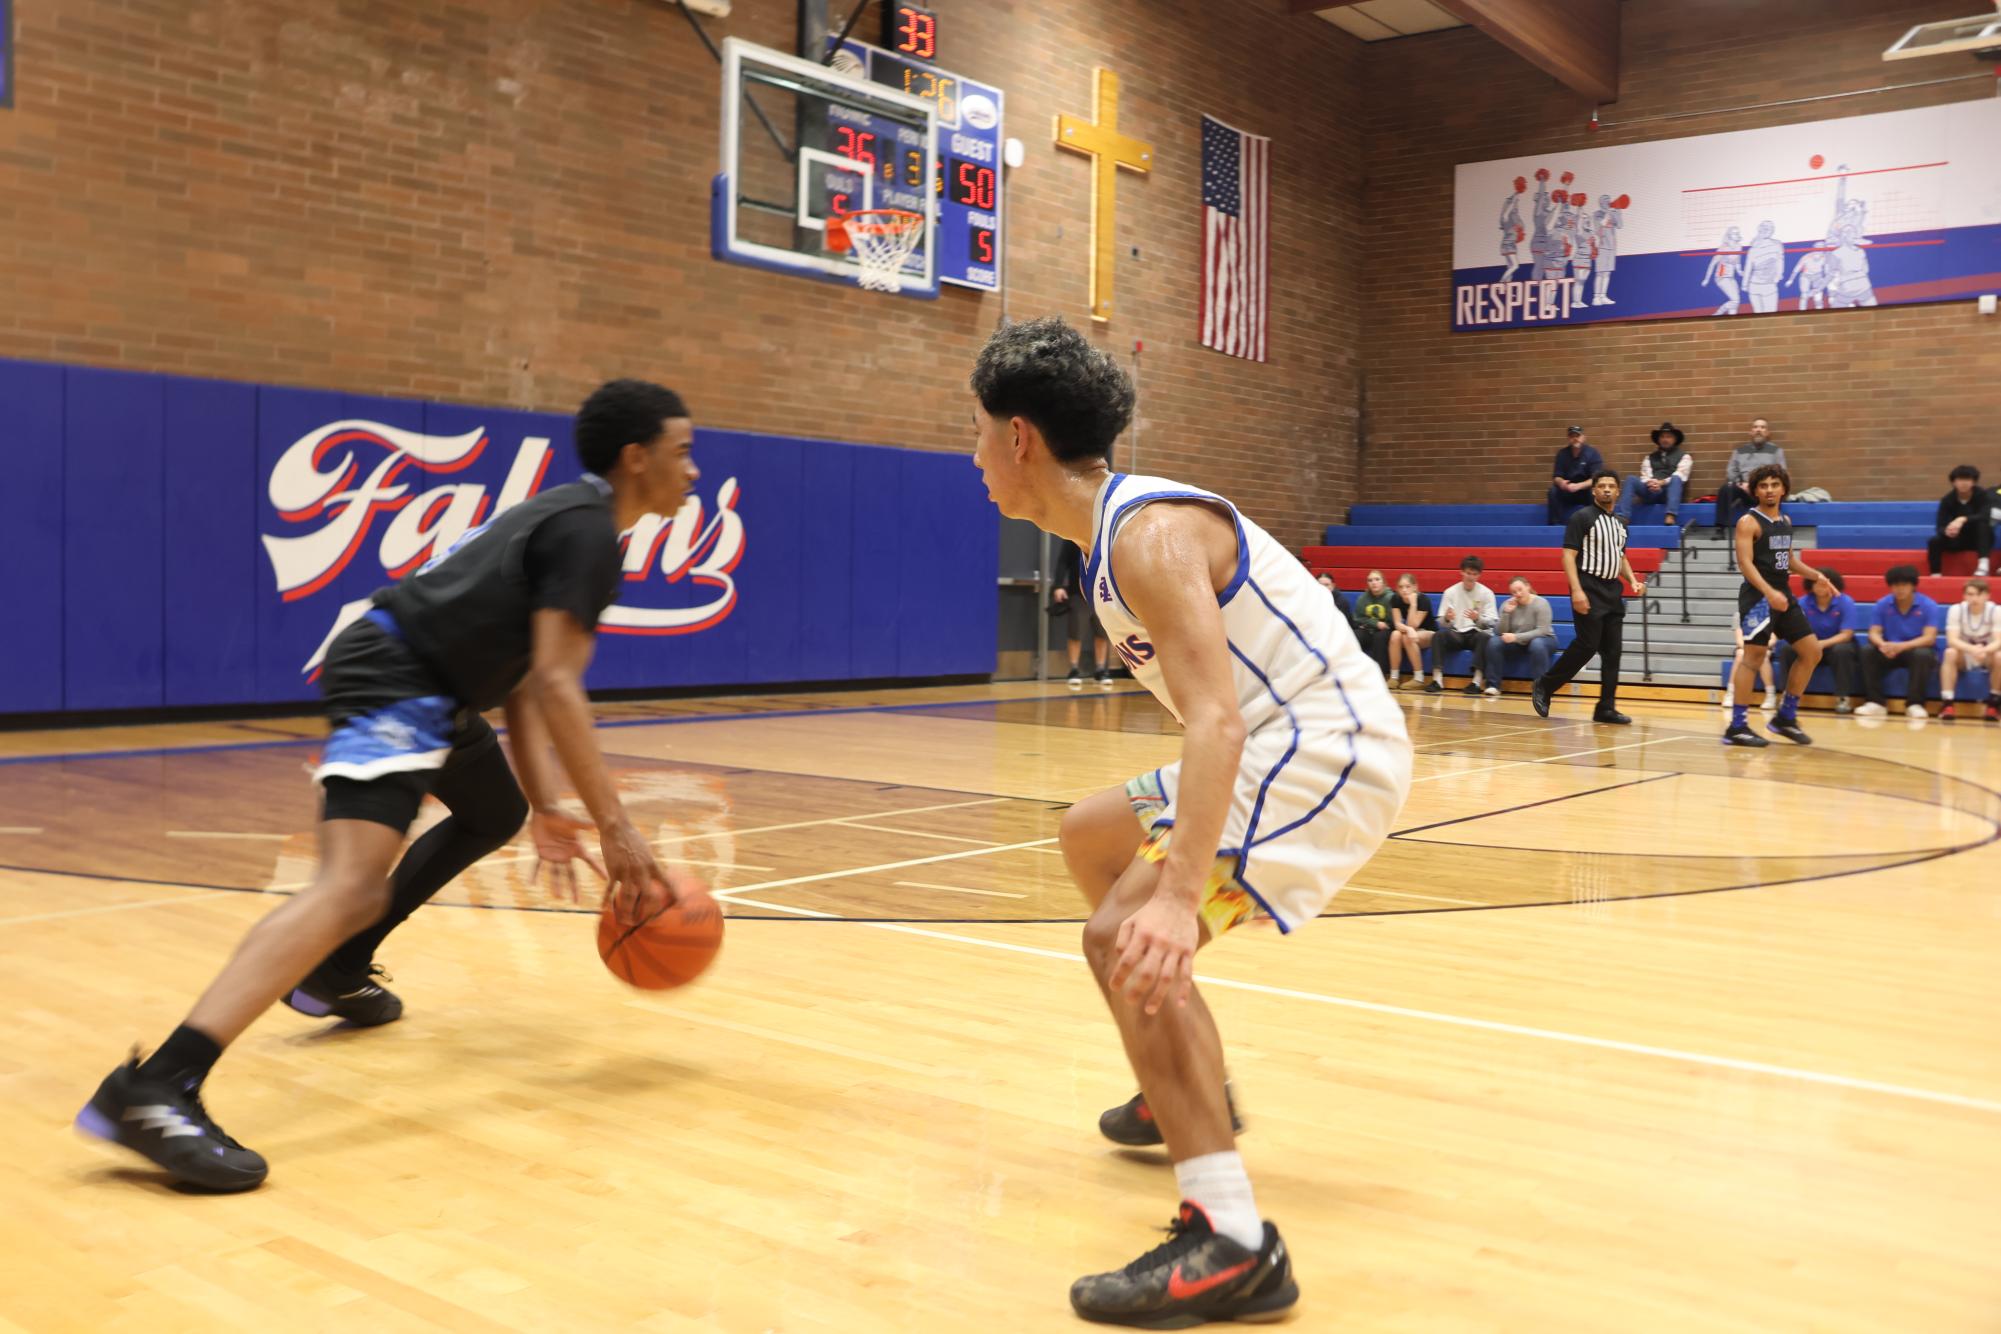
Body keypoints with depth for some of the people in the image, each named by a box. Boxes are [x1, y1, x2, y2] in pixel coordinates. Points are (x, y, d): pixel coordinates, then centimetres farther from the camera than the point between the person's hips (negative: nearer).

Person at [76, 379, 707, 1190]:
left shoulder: (572, 520, 19)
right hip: (395, 680, -11)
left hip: (428, 686, 11)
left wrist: (546, 808, 16)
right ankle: (153, 1090, -36)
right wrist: (616, 829, -20)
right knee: (353, 885, -26)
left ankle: (335, 972, 36)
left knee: (495, 817, 31)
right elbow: (556, 686, -21)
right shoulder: (588, 529, -13)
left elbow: (521, 680, 20)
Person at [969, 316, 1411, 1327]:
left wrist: (1181, 896, -42)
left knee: (1127, 936, -23)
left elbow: (1215, 720, -32)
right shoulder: (1115, 531, 12)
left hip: (1325, 750, -11)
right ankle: (1186, 1096, 36)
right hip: (1278, 746, 11)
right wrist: (1174, 855, 28)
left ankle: (1230, 1246, -23)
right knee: (1091, 837, 26)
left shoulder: (1147, 532, -20)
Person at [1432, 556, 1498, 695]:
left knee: (1484, 637, -35)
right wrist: (1446, 618, -24)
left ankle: (1476, 681, -37)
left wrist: (1478, 618, -27)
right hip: (1456, 634, 1)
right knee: (1438, 636, -29)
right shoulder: (1450, 592, 3)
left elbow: (1492, 622, -6)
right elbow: (1441, 622, 1)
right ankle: (1438, 679, -31)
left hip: (1476, 633, -1)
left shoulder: (1486, 593, 0)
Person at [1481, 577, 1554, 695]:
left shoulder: (1541, 603, -16)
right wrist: (1506, 613, -24)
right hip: (1516, 644, 4)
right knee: (1494, 641, -23)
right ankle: (1493, 685, -18)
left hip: (1542, 640, -3)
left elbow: (1542, 631, -23)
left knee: (1537, 644, -38)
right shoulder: (1507, 604, -5)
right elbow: (1499, 632, -10)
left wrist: (1516, 637, -32)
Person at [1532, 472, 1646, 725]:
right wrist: (1576, 590, -22)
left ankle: (1606, 708, 8)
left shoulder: (1618, 524, 17)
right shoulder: (1582, 518, -6)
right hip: (1589, 593, -7)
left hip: (1612, 594, 7)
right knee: (1587, 645, -11)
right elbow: (1568, 555, -12)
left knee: (1612, 651, 3)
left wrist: (1633, 581, 10)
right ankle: (1544, 686, 5)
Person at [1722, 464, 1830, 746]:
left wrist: (1816, 576, 17)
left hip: (1784, 595, 8)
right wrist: (1769, 592, -33)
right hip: (1758, 597, -8)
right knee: (1753, 657, -9)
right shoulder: (1749, 522, -10)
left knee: (1812, 652, 8)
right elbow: (1745, 562, -21)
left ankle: (1785, 717, 17)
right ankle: (1736, 727, -4)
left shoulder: (1785, 521, 14)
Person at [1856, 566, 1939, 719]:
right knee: (1867, 652, -25)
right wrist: (1882, 645, -32)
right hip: (1890, 652, 3)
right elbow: (1874, 633, -6)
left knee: (1922, 654, -37)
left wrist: (1902, 646, -36)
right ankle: (1876, 702, -20)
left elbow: (1929, 638, -19)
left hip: (1915, 650, -3)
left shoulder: (1928, 605, -11)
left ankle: (1915, 704, -25)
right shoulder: (1882, 604, -3)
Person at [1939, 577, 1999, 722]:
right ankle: (1948, 703, -33)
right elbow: (1952, 640, -25)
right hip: (1964, 656, 0)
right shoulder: (1956, 609, -14)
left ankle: (1994, 703, -17)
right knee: (1950, 653, -33)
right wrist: (1972, 649, -46)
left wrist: (1984, 650, -48)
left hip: (1987, 656, 0)